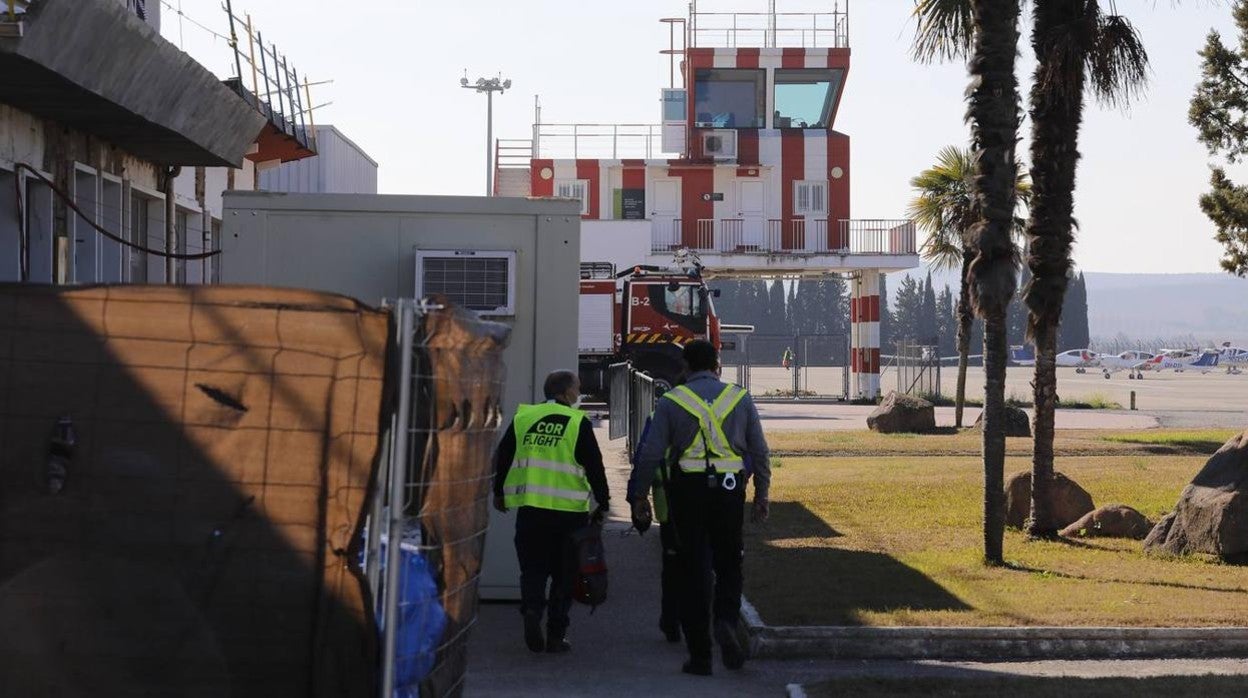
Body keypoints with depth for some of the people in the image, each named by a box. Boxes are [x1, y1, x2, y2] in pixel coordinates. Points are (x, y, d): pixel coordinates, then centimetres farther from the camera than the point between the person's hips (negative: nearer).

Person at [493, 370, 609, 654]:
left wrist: (499, 493, 26)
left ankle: (532, 610, -14)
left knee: (533, 567, 13)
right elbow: (594, 467, -4)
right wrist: (602, 503, 5)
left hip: (529, 508, 3)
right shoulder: (578, 423, -3)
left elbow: (502, 457, 13)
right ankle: (556, 635, 9)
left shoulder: (522, 418, 7)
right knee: (563, 573, 8)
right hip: (569, 511, -3)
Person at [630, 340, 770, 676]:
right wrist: (762, 495, 14)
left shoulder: (671, 401, 0)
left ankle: (699, 656, 7)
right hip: (729, 491, 1)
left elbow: (651, 453, -3)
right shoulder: (739, 398, 6)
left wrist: (639, 496, 6)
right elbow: (759, 451, 6)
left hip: (687, 490, -1)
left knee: (692, 571, 6)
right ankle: (727, 621, -12)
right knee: (728, 565, 16)